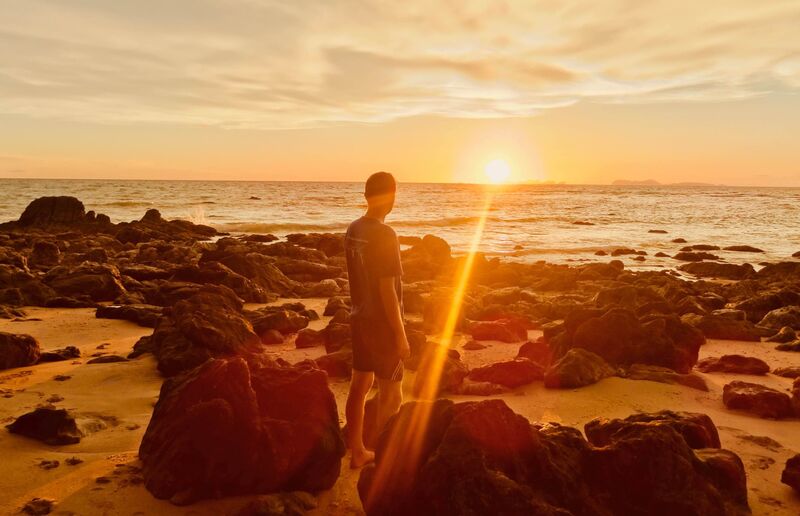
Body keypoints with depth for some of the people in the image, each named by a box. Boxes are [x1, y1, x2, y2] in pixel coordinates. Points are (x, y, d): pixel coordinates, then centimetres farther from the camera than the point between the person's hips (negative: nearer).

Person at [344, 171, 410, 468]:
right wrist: (400, 335, -15)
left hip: (360, 318, 8)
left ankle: (357, 452, 27)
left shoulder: (353, 230, 3)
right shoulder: (384, 235, -22)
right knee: (391, 395, 5)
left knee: (360, 385, 15)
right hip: (382, 323, -8)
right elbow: (387, 289, -22)